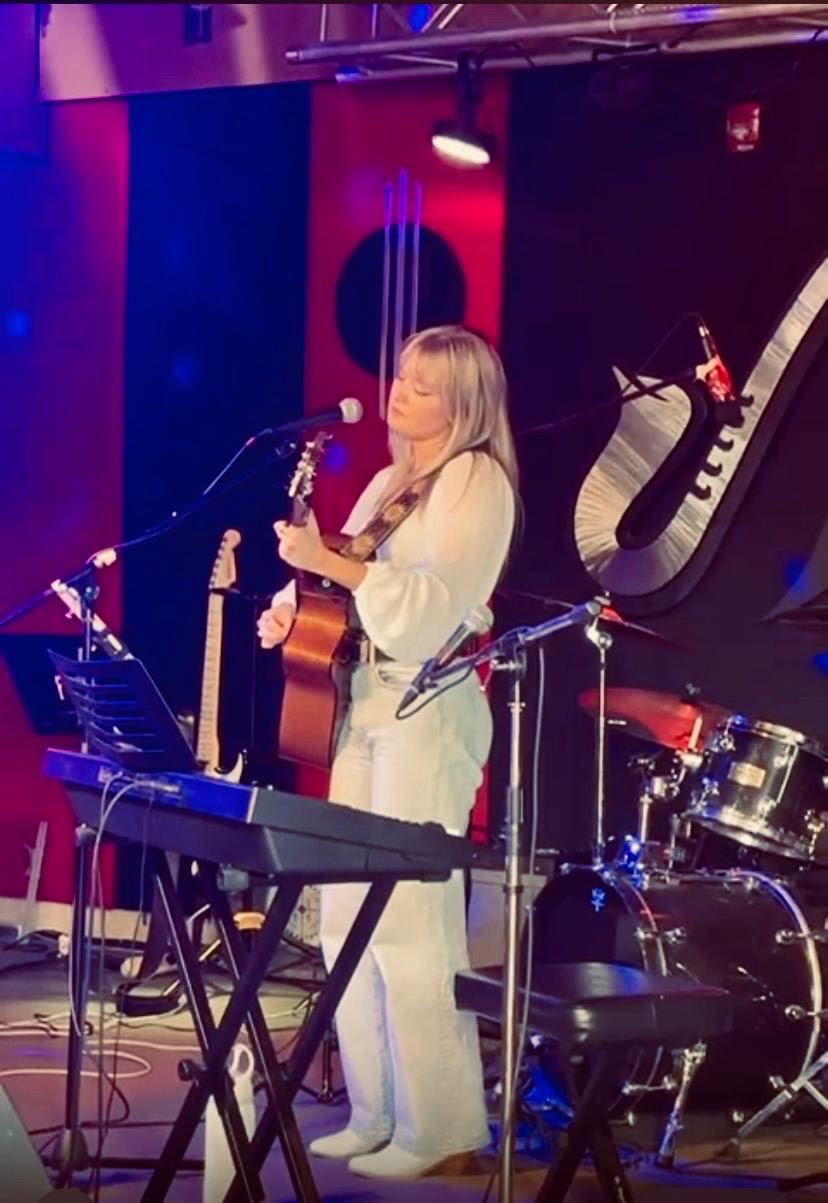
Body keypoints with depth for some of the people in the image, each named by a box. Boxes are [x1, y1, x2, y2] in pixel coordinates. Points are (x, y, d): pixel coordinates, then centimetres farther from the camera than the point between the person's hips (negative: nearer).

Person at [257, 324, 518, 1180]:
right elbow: (350, 591, 20)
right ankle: (376, 1114, 12)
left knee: (408, 920, -12)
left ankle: (438, 1126, -7)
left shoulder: (475, 480, -6)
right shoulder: (389, 483, 20)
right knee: (347, 919, 6)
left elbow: (429, 606, -18)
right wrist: (291, 607, 0)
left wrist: (327, 562, -24)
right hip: (363, 704, 9)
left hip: (429, 715, -9)